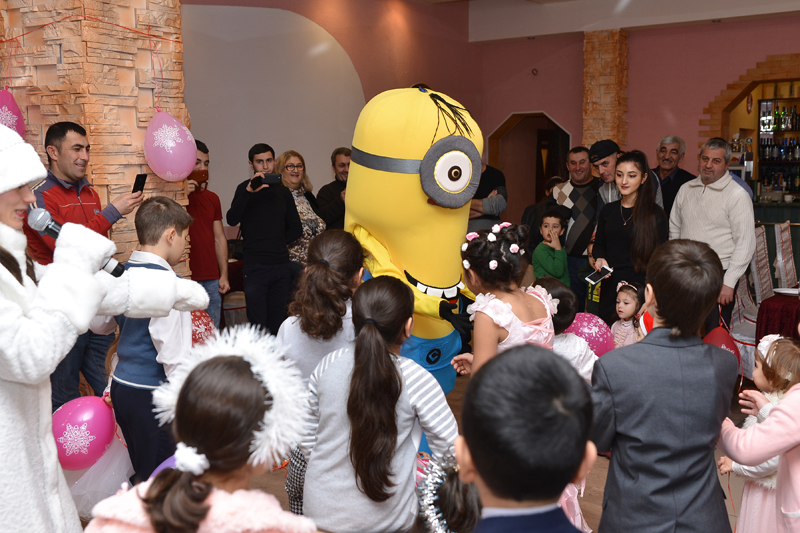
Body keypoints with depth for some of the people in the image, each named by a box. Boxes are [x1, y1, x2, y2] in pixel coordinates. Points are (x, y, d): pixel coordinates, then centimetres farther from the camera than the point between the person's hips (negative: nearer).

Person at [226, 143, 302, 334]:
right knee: (258, 325, -6)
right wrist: (249, 191, -26)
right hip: (255, 266, -4)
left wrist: (279, 243, 6)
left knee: (278, 324, 6)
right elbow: (232, 220, -16)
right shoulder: (245, 189, 2)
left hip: (281, 265, 4)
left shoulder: (283, 191, 14)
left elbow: (296, 229, 19)